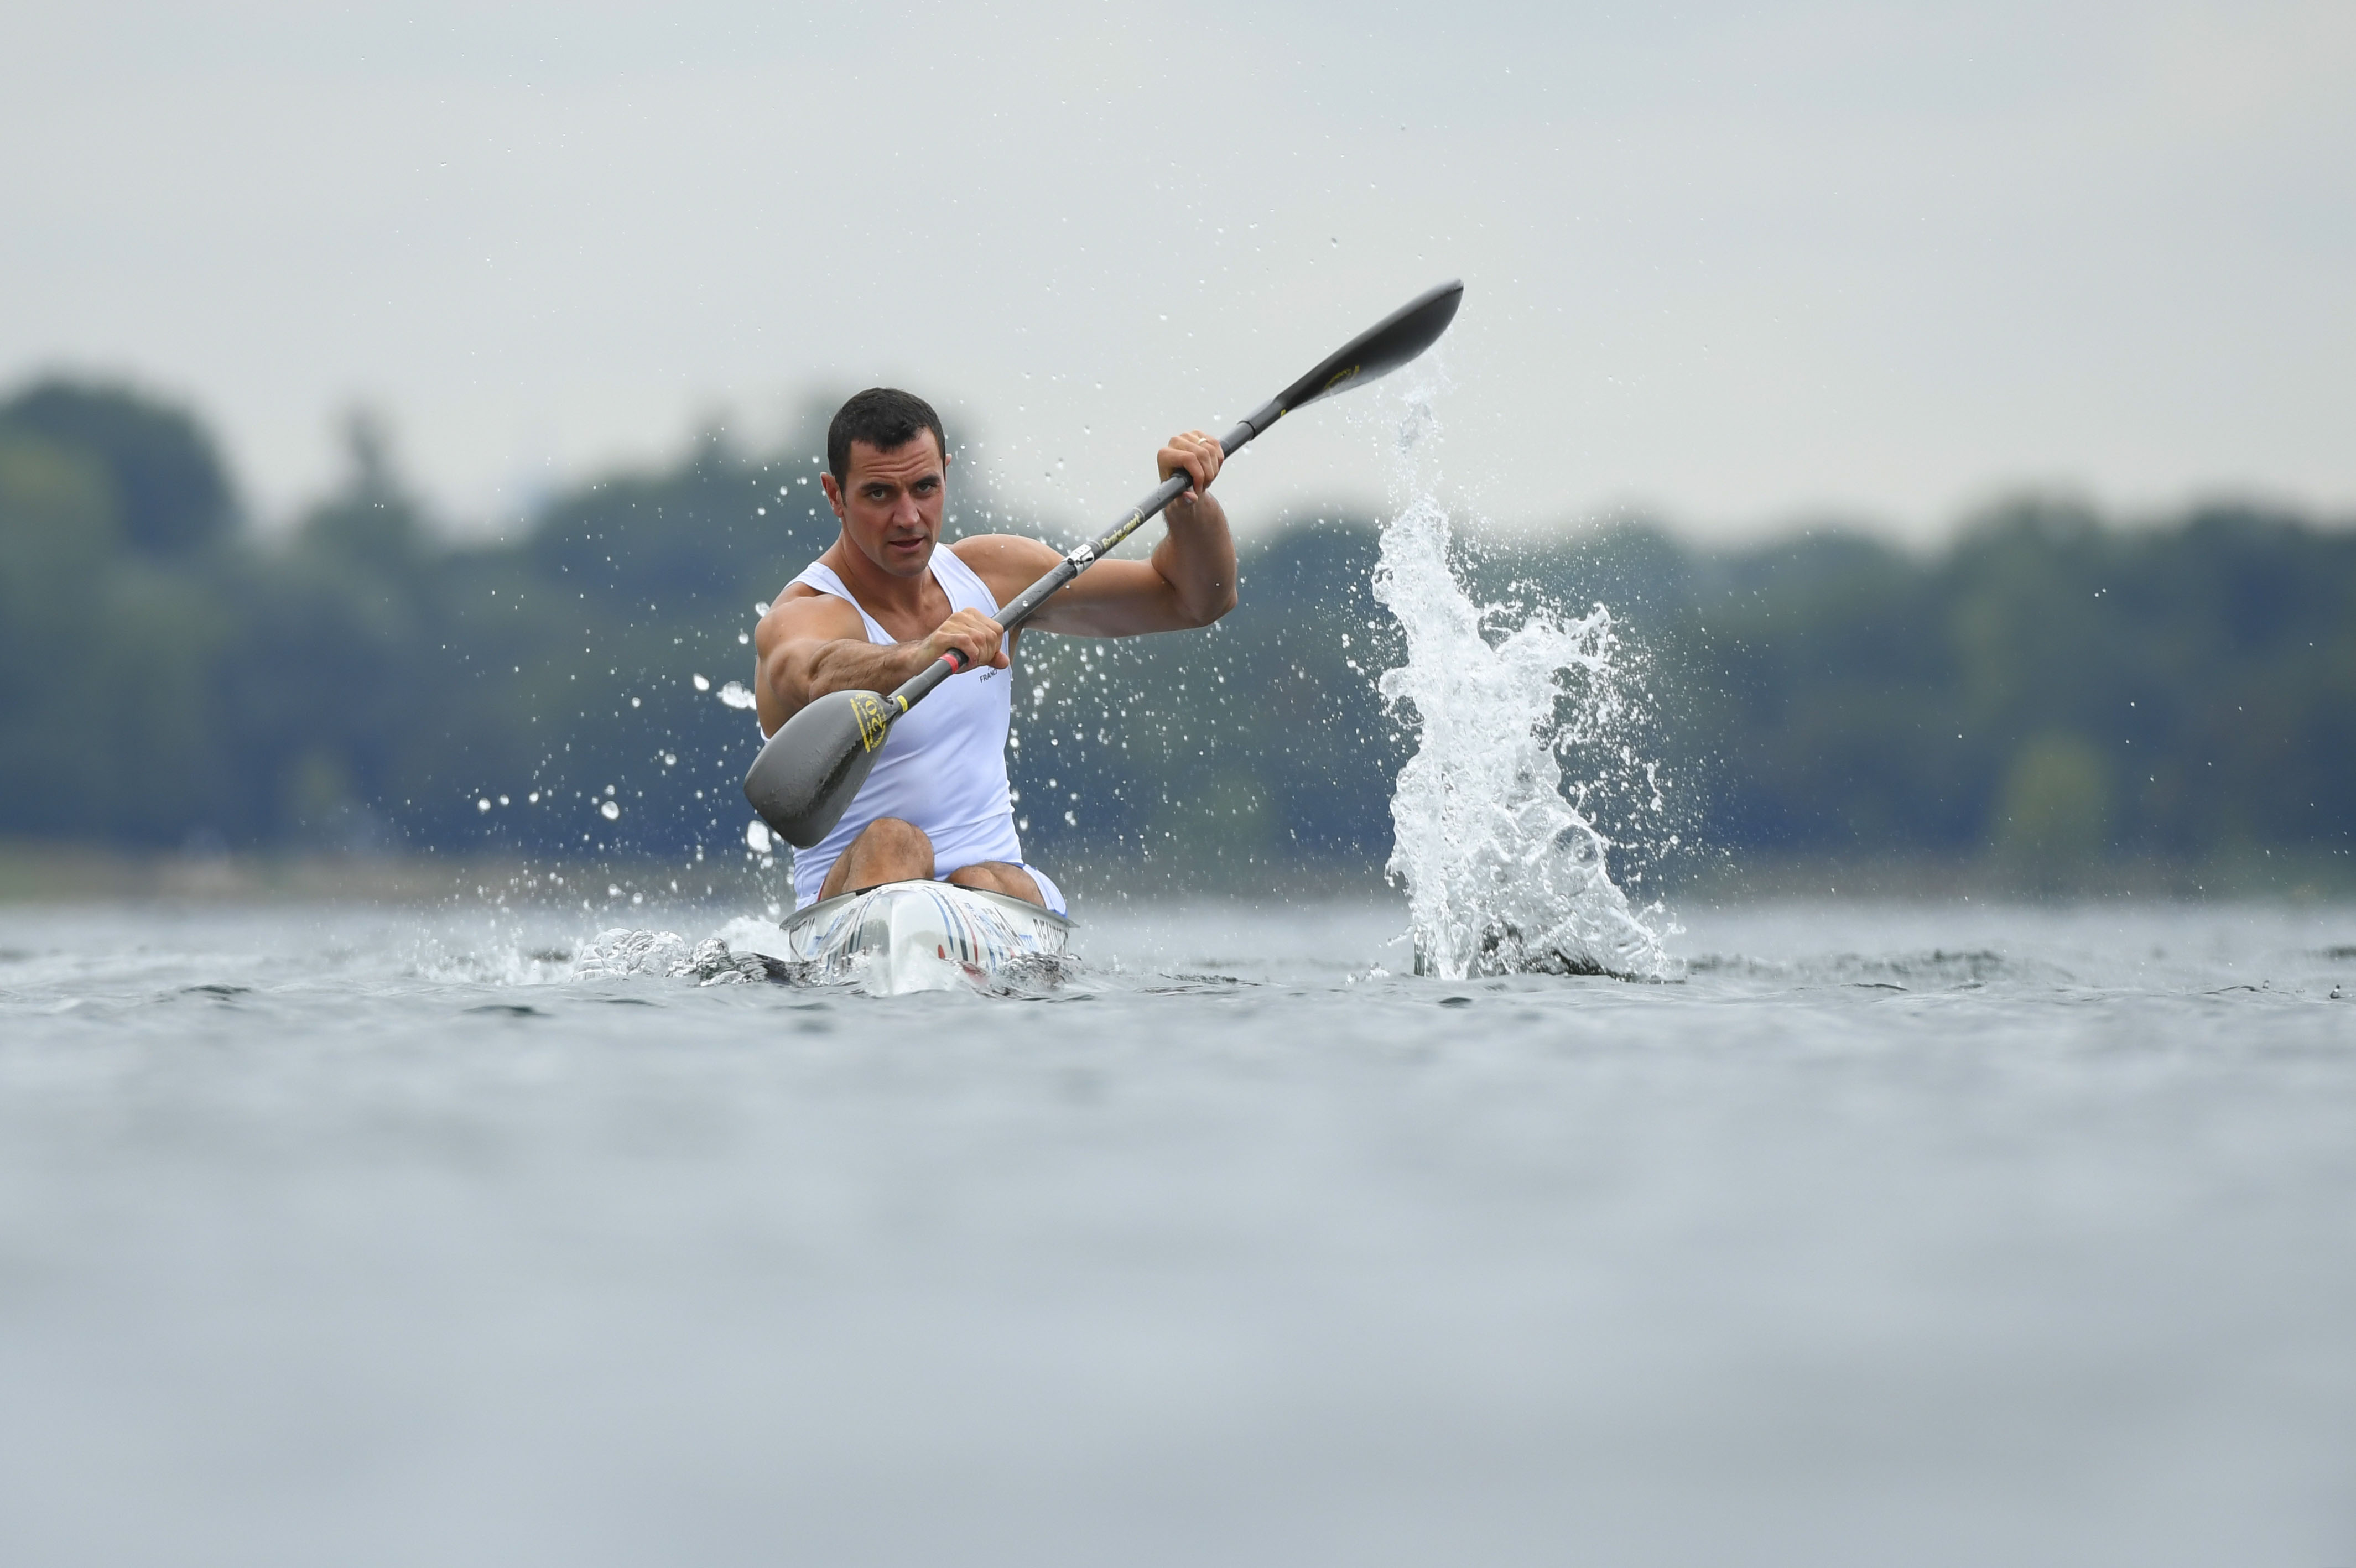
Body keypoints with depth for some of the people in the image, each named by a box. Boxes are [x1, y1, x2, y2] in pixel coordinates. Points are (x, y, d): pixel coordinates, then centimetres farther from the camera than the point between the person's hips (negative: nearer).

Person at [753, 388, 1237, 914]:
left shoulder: (992, 574, 10)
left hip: (1006, 887, 5)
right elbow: (816, 677, -39)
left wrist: (1190, 498, -5)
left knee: (981, 885, -30)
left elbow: (1195, 599, 15)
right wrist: (919, 657, -59)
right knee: (891, 843, -37)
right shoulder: (800, 617, -10)